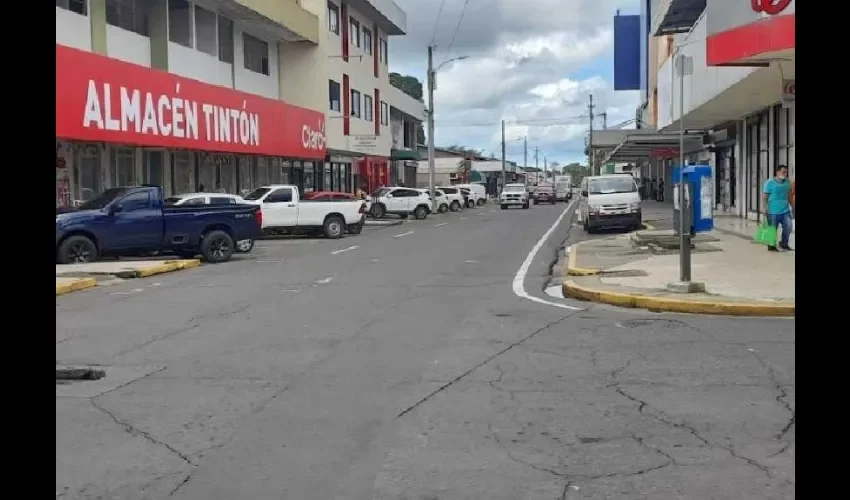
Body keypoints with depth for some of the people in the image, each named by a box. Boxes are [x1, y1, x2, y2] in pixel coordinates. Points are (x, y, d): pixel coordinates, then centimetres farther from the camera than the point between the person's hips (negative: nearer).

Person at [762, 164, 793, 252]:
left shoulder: (787, 182, 7)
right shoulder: (770, 182, -9)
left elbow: (789, 195, 19)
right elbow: (764, 197, -8)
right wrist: (765, 210, -14)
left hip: (785, 211, 5)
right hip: (773, 211, -5)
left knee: (788, 227, -2)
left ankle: (784, 244, 17)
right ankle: (771, 246, 18)